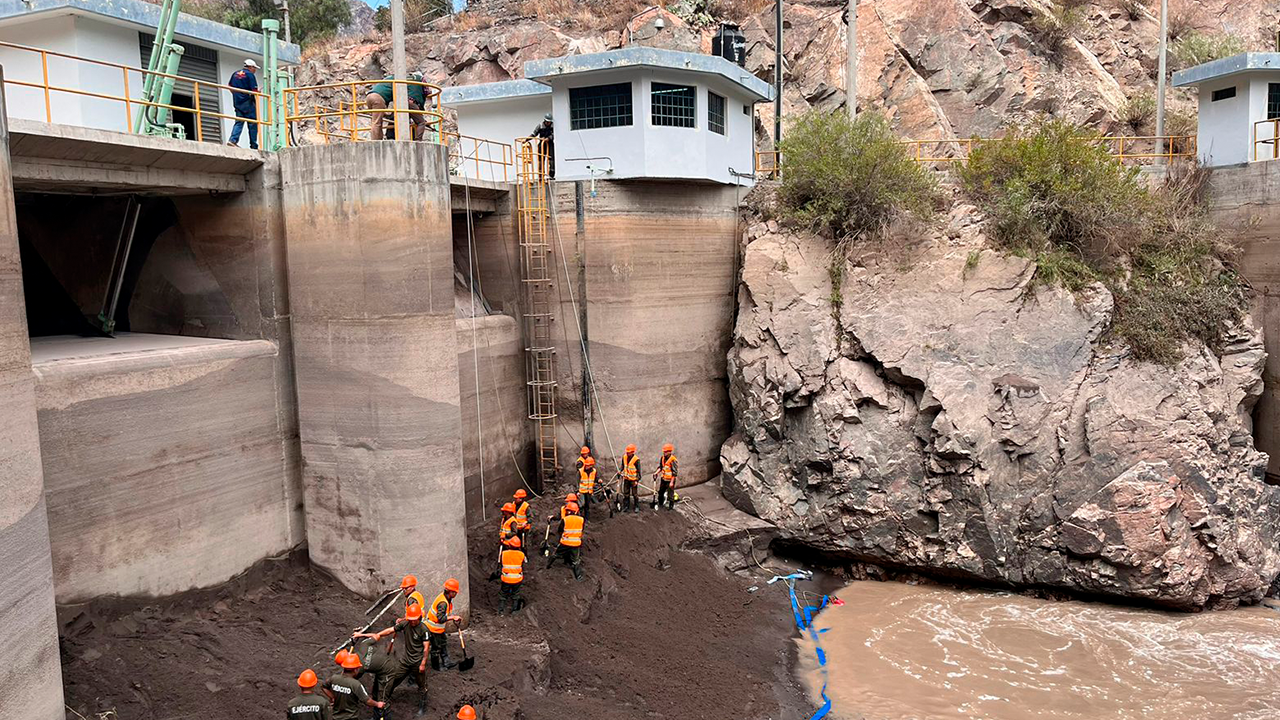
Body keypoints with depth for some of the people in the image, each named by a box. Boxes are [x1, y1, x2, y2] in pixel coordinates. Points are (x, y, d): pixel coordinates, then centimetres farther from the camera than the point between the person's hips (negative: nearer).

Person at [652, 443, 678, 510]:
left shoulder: (673, 460, -20)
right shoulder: (662, 458, 2)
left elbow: (675, 472, -17)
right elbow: (660, 467, 14)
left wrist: (672, 482, -18)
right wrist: (656, 473, -2)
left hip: (670, 480, -7)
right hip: (663, 479, 7)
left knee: (670, 494, 4)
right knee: (660, 492, 17)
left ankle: (671, 506, 20)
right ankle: (659, 503, 34)